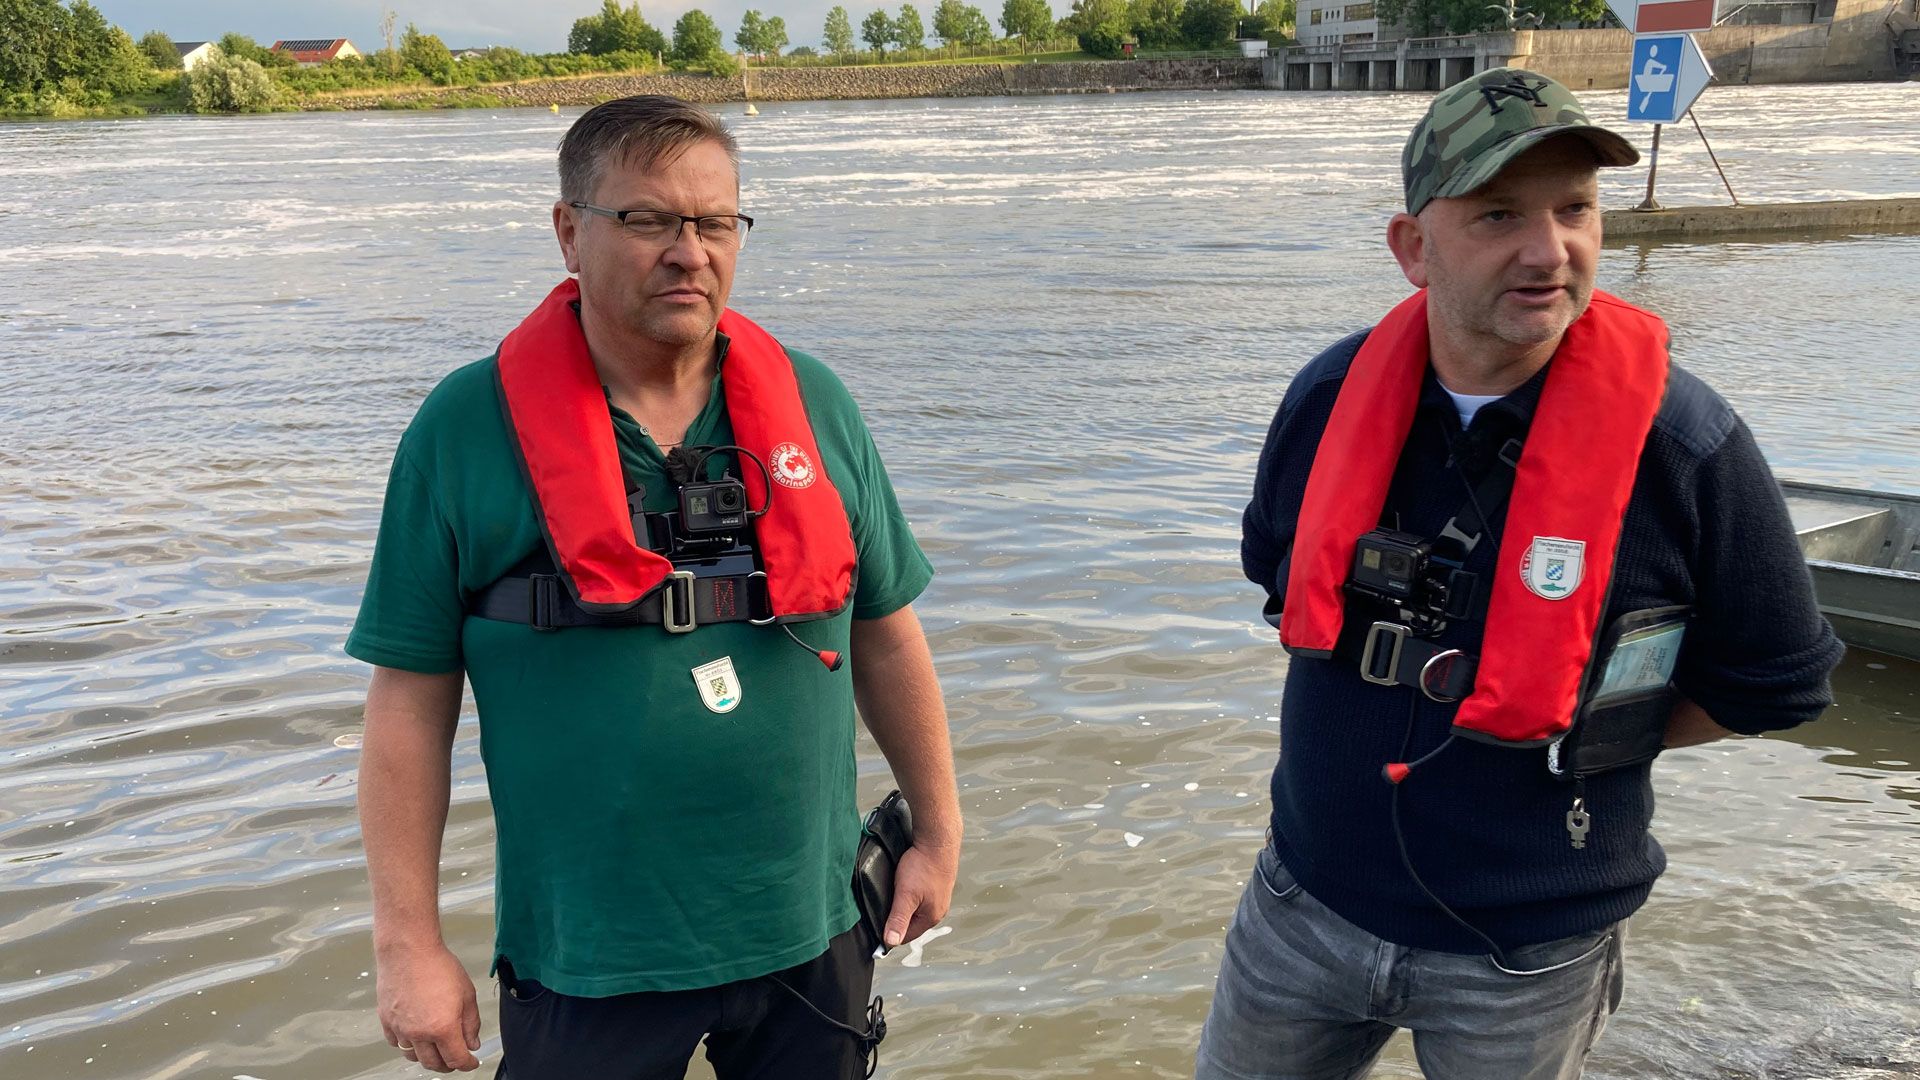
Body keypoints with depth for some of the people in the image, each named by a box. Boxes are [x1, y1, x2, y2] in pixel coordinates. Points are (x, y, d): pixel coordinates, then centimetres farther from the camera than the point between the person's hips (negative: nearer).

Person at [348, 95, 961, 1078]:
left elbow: (884, 632, 9)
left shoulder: (812, 404, 1)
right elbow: (410, 699, -6)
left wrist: (937, 830, 12)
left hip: (807, 937, 3)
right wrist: (408, 943, -6)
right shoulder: (466, 429, -8)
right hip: (585, 961, -2)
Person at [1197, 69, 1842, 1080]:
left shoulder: (1685, 445, -19)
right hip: (1306, 901, 3)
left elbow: (1771, 685, -5)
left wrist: (1578, 737, -3)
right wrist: (1376, 712, 5)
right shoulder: (1330, 395, -8)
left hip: (1528, 956, -3)